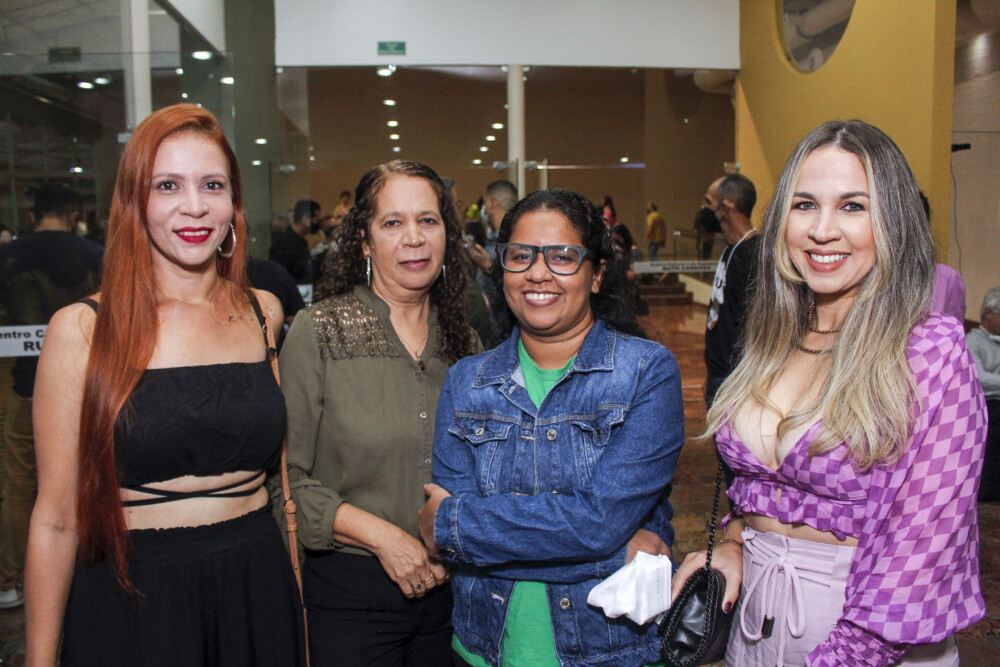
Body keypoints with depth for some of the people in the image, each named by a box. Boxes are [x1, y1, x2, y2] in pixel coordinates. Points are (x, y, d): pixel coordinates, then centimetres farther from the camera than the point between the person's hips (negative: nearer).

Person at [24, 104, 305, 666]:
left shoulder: (264, 314, 1)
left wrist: (298, 601, 8)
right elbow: (56, 518, -5)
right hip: (131, 600, -3)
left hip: (259, 588, 3)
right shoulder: (81, 329, -8)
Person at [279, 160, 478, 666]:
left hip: (446, 585, 4)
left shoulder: (462, 339, 3)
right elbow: (289, 477, -12)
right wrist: (380, 535, -17)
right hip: (348, 590, -4)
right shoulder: (318, 332, -10)